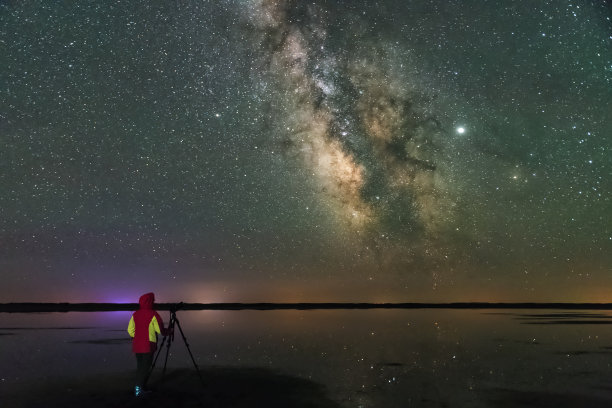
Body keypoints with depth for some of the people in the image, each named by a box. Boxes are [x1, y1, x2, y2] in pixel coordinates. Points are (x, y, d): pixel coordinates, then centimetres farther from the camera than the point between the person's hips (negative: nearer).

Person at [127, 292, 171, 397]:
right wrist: (168, 331, 10)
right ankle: (138, 389, -2)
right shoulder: (153, 314, -12)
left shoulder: (135, 314, 6)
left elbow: (130, 330, 9)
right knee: (145, 367, 0)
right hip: (148, 346, -6)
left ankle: (139, 388, 21)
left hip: (137, 346, 6)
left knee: (140, 367, 15)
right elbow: (161, 330, -9)